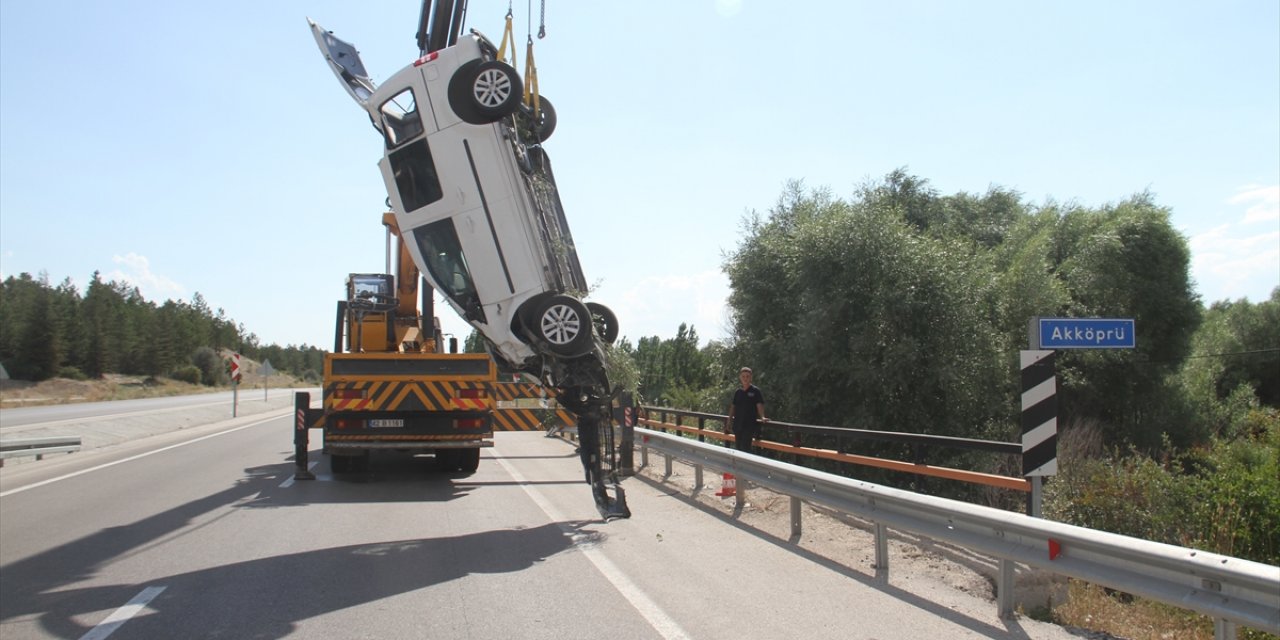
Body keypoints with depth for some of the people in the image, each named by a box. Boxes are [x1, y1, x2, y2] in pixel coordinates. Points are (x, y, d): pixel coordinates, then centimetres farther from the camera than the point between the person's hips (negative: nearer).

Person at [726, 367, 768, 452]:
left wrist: (762, 417, -27)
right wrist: (729, 421, 14)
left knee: (745, 448, -12)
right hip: (738, 424, 5)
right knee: (738, 447, 10)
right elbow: (733, 407, 16)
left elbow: (759, 405, -11)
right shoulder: (738, 392, 11)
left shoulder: (755, 391, -4)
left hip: (750, 424, -5)